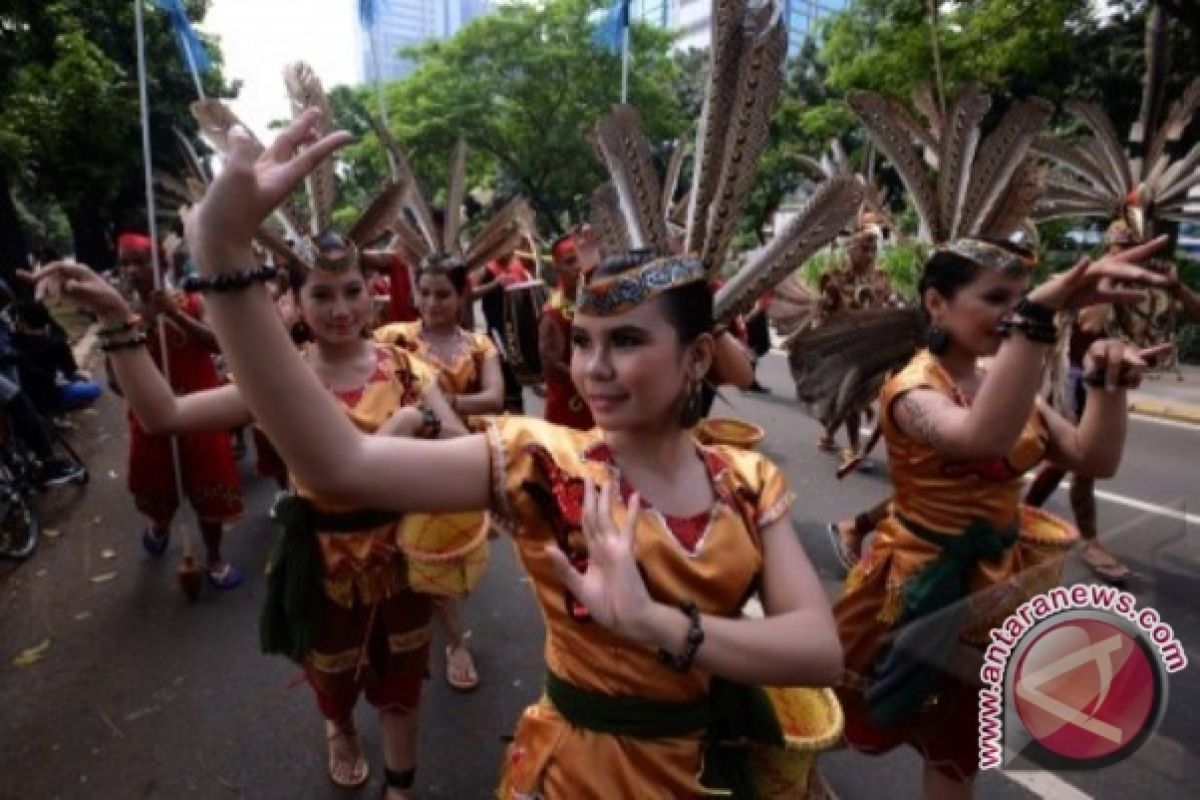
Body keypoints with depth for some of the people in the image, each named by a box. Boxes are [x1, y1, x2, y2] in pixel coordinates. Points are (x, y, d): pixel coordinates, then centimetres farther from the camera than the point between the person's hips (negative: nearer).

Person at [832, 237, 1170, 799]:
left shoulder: (1009, 384, 2)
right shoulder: (912, 387, -22)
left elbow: (1095, 460, 0)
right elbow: (983, 437, -44)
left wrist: (1107, 384, -15)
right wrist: (1041, 313, -51)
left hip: (992, 580, 6)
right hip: (919, 578, -6)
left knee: (960, 741, 25)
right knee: (858, 716, 17)